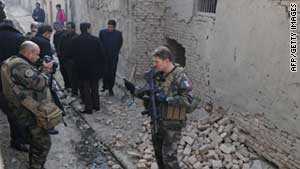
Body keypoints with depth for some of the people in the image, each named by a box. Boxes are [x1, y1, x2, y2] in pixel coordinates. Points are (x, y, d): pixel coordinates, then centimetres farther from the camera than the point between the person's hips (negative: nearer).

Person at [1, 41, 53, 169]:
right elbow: (41, 84, -25)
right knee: (43, 143, -2)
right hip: (29, 111, -11)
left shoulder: (13, 61, 9)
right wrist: (46, 70, -8)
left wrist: (42, 69, -2)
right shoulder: (21, 66, -24)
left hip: (26, 110, 11)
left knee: (35, 141, 24)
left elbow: (33, 76, 14)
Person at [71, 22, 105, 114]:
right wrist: (99, 65, 6)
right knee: (94, 88, 17)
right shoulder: (96, 39, -9)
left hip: (81, 69, -1)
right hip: (94, 68, 1)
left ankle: (88, 108, 8)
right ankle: (96, 105, 26)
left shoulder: (75, 40, -7)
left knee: (85, 88, 7)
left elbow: (73, 55, -3)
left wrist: (78, 63, 12)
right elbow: (101, 54, -7)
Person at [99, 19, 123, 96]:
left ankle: (110, 88, 14)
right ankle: (105, 86, 19)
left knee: (112, 73, 3)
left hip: (114, 57, 0)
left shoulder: (118, 34, -2)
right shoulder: (102, 32, 0)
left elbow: (120, 44, 11)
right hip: (104, 56, 0)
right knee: (105, 72, -1)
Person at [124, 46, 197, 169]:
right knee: (158, 152, 22)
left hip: (172, 123, -7)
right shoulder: (157, 75, 1)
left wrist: (166, 99, -31)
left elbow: (189, 100, -28)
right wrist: (134, 90, -9)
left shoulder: (180, 77, -19)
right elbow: (146, 92, 9)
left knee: (169, 156, -3)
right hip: (157, 121, 7)